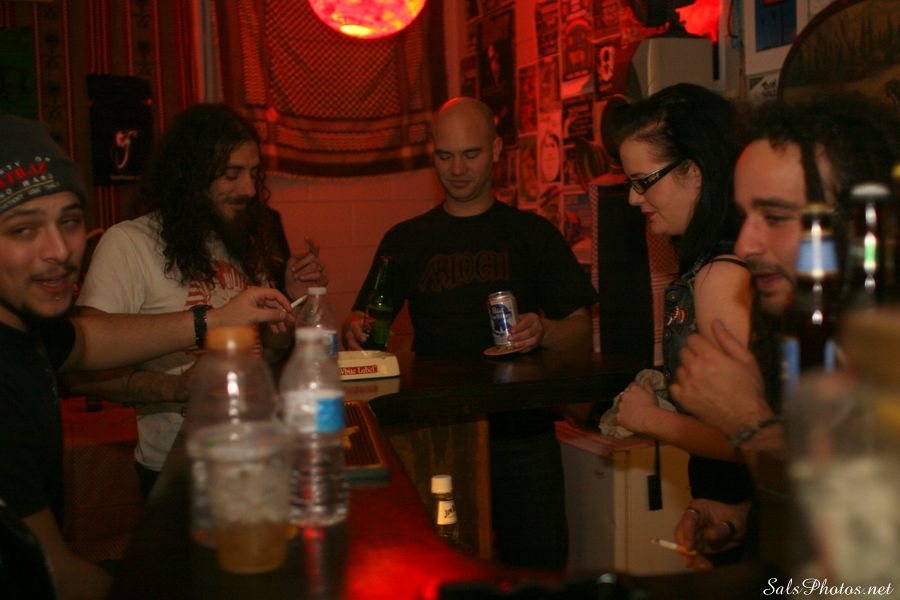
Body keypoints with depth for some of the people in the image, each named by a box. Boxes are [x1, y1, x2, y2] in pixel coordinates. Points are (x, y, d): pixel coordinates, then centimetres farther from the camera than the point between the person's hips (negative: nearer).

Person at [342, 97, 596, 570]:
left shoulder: (533, 233, 8)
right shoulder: (405, 240, 11)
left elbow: (581, 333, 5)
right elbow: (361, 325, 11)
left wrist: (543, 331, -16)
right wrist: (355, 331, -12)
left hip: (520, 429, 0)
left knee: (540, 566, 1)